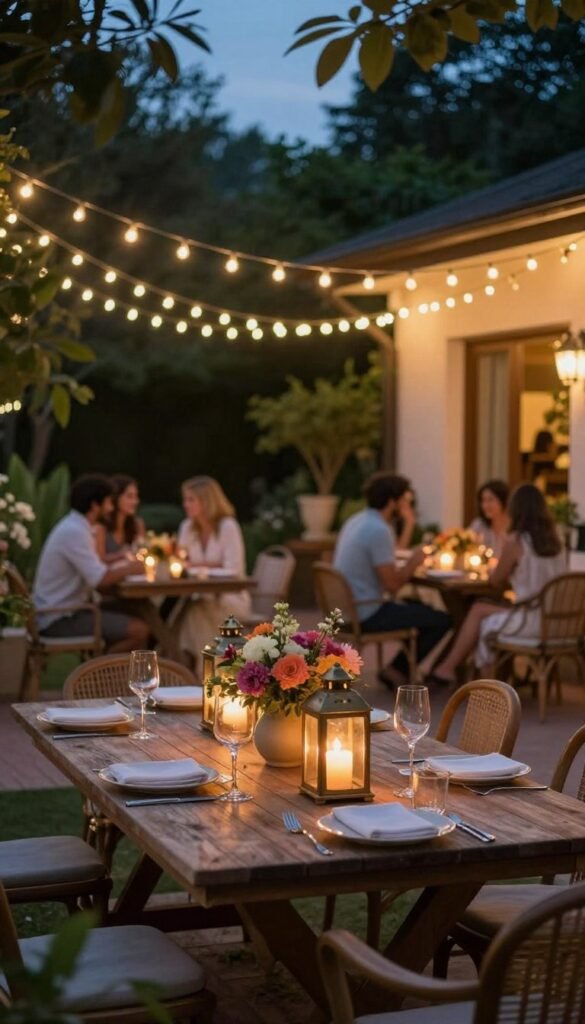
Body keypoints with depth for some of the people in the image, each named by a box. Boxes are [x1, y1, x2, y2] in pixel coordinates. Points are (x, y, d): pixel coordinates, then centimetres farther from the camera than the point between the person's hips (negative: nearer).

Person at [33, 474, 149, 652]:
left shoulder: (75, 527, 13)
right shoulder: (74, 532, -19)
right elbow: (100, 580, -23)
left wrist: (124, 565, 5)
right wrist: (130, 569, -6)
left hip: (65, 611, 10)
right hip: (60, 619, -10)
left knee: (136, 623, 10)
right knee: (139, 631, -15)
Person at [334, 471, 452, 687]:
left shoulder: (356, 521, 10)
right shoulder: (379, 530, -20)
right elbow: (392, 584, -21)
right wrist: (413, 563, -4)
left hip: (347, 610, 10)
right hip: (367, 615, -10)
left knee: (421, 608, 26)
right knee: (442, 621, -5)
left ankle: (398, 669, 24)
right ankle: (397, 670, 5)